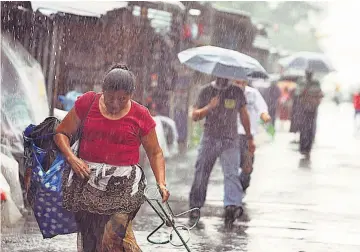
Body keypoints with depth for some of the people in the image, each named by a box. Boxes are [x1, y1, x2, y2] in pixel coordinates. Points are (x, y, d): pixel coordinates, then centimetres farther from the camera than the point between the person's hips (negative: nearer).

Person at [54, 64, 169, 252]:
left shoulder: (140, 116, 2)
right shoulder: (87, 102, 4)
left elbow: (155, 153, 11)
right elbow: (62, 133, 11)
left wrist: (161, 183, -3)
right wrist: (71, 158, -6)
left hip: (124, 183, -2)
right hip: (88, 179, 2)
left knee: (113, 235, -21)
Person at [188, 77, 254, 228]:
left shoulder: (237, 92, 8)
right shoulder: (206, 91, 6)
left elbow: (244, 115, 18)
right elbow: (195, 116, 2)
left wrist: (249, 138, 19)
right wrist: (209, 107, -16)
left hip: (230, 141, -1)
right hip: (209, 140, 1)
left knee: (231, 173, -17)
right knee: (201, 174, 2)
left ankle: (232, 206, -33)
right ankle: (195, 207, 15)